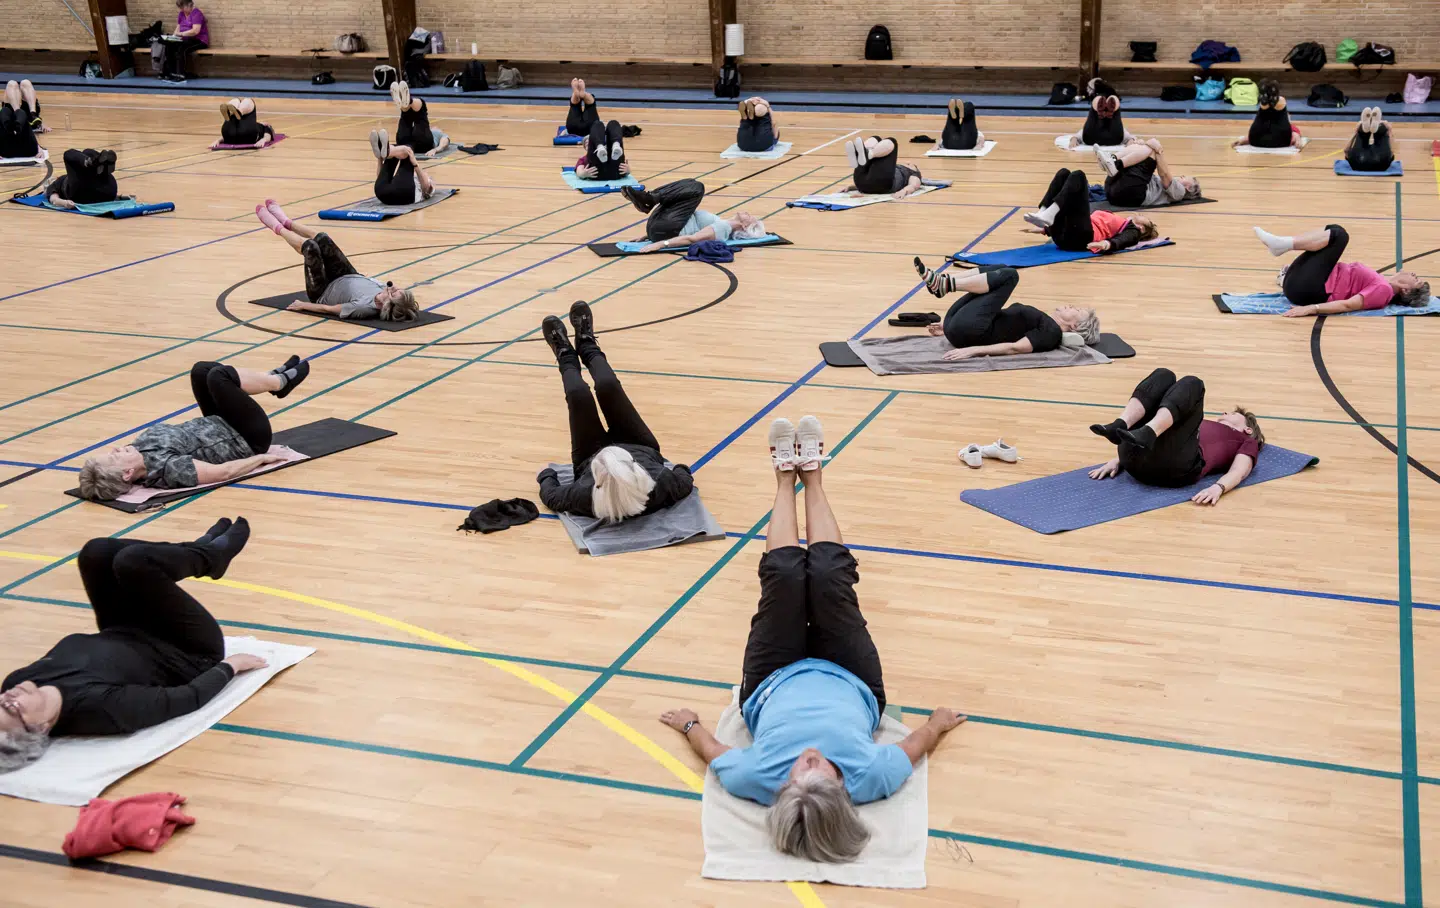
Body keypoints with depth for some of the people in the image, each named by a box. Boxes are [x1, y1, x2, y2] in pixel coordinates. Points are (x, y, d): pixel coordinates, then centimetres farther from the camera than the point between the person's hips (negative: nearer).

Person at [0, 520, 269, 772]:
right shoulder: (99, 707, -43)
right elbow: (191, 697, -29)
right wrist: (231, 665, -13)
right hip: (191, 656, -6)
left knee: (98, 552, -4)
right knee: (133, 561, -20)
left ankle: (207, 552, 24)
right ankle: (214, 554, 15)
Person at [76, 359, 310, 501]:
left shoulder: (141, 447, -17)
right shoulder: (167, 468, -40)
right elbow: (223, 472, -32)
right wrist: (261, 458, -18)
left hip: (219, 426, 8)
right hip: (247, 441, -8)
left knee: (202, 370, 6)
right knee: (219, 376, -14)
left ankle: (277, 379, 27)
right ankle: (282, 381, 16)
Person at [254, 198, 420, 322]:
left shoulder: (366, 307, -44)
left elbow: (329, 309, -28)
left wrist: (303, 305, -16)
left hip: (323, 294, -6)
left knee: (310, 247, -9)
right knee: (321, 240, 3)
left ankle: (278, 229, 27)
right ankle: (286, 223, 37)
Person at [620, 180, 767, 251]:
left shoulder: (723, 228, -8)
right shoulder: (721, 223, 20)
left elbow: (691, 238, -20)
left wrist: (661, 244, -29)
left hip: (664, 230, -8)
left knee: (696, 189, -13)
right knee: (694, 186, 9)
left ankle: (648, 200, -14)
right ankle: (648, 200, -8)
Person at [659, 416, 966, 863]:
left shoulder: (756, 778, -43)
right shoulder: (870, 777, -44)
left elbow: (711, 750, -20)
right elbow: (916, 743, -20)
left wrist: (688, 723, 0)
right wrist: (939, 722, 0)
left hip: (775, 685, 0)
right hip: (849, 686, 0)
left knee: (785, 577, -10)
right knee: (828, 578, -11)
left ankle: (787, 478, 27)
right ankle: (811, 476, 24)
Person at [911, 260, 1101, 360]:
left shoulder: (1052, 332, -4)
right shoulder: (1042, 323, 23)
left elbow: (1014, 348, -17)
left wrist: (973, 350, -29)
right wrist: (949, 328, 24)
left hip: (967, 331, -8)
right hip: (960, 326, 8)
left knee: (1009, 275, -11)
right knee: (1001, 272, 14)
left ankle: (945, 283, -11)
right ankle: (939, 280, -1)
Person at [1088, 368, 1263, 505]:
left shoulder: (1246, 442, 31)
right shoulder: (1204, 425, 45)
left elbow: (1239, 472, 8)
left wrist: (1218, 488, -16)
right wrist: (1119, 459, 14)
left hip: (1177, 463, -4)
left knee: (1191, 384, -12)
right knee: (1163, 376, -1)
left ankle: (1145, 436, -40)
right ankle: (1119, 428, -29)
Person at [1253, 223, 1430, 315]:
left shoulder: (1383, 289, -10)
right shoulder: (1381, 282, 16)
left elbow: (1348, 305, -22)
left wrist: (1310, 308, -33)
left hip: (1307, 289, -8)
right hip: (1305, 285, 8)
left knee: (1338, 235, -13)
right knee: (1335, 232, 15)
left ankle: (1282, 244, -9)